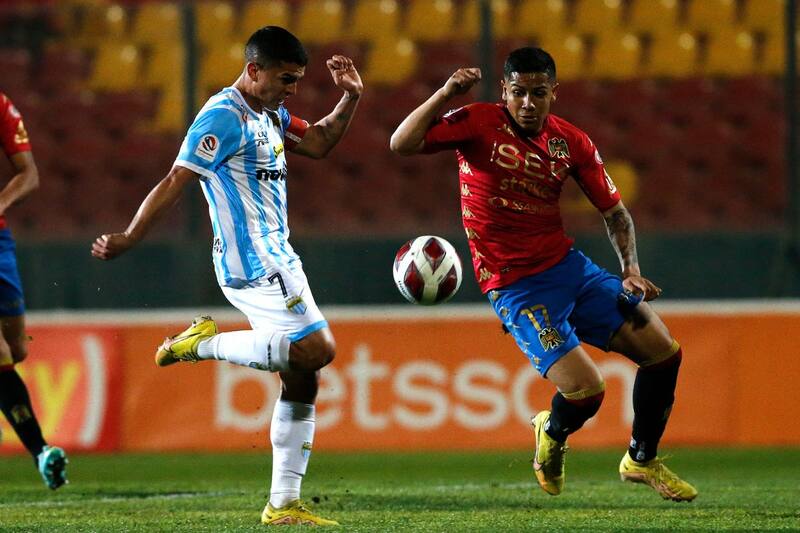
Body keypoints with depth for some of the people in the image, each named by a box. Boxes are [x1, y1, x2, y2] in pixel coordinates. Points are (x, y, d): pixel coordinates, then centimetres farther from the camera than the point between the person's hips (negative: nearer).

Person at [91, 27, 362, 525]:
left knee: (302, 380, 6)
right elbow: (176, 181, -17)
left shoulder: (270, 115, 16)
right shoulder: (223, 117, -13)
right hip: (253, 265, -10)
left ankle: (284, 503, 8)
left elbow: (319, 143, 27)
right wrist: (129, 238, -23)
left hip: (276, 260, 10)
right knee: (317, 348, -21)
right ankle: (207, 343, -7)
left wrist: (350, 98, 11)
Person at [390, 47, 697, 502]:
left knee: (663, 351, 2)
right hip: (515, 288, -6)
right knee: (586, 390, -18)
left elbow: (615, 211, 11)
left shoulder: (571, 142, 2)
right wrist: (446, 94, -25)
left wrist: (631, 269, -4)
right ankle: (552, 435, 20)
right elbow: (402, 145, -19)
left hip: (569, 266, 6)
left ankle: (643, 460, 25)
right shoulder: (478, 124, -10)